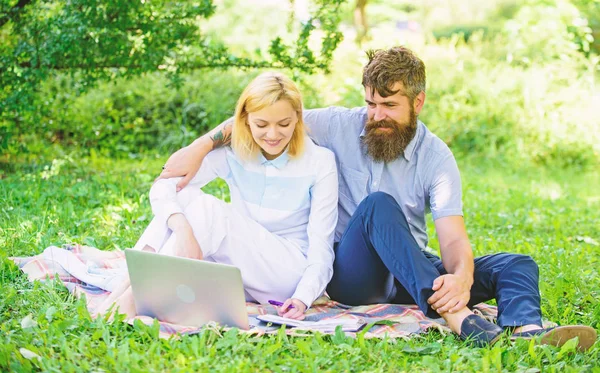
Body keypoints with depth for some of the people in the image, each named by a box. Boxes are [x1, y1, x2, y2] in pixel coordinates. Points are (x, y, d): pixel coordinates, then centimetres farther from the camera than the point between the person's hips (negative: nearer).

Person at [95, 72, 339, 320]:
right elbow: (163, 187, -16)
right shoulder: (233, 152, -5)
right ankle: (127, 285, -28)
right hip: (241, 271, 4)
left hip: (291, 275, -3)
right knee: (184, 195, -19)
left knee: (207, 208, -26)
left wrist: (302, 298, -29)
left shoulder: (320, 162, -10)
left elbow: (321, 246, -12)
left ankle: (138, 296, -30)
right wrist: (183, 230, -36)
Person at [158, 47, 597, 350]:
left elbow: (454, 237, -13)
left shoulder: (435, 156, -2)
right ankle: (458, 320, -52)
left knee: (516, 265, -18)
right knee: (378, 203, -35)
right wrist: (198, 148, -17)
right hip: (351, 274, -2)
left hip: (411, 272, 3)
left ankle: (526, 332, -53)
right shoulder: (342, 126, -2)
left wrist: (461, 279, -37)